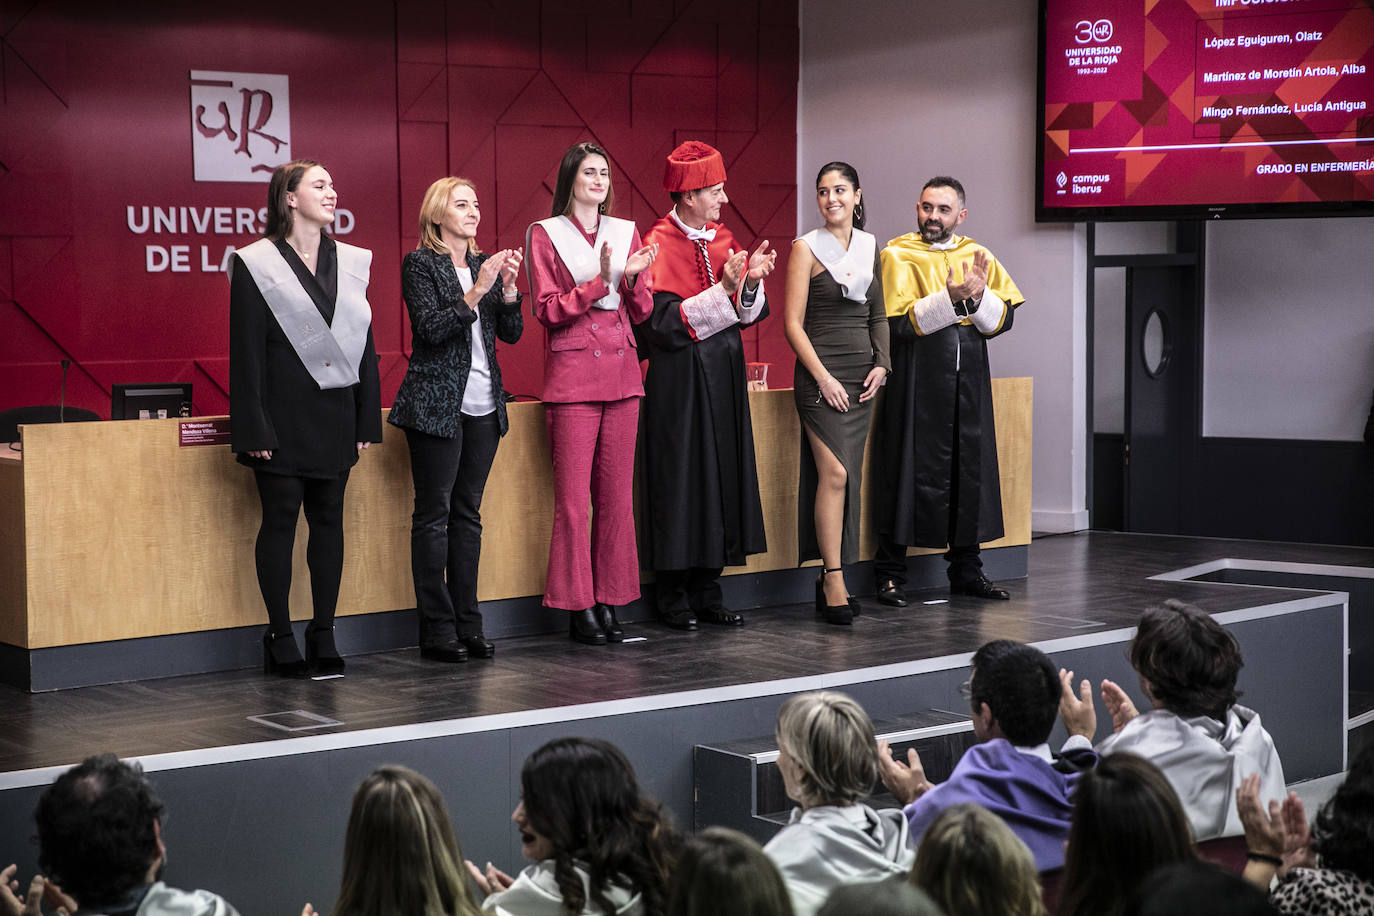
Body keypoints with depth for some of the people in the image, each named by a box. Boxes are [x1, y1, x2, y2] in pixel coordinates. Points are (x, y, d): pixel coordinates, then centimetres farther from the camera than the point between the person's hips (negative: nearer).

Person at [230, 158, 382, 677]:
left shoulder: (351, 262, 11)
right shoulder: (256, 264, -4)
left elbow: (364, 343, 13)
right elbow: (245, 351, -7)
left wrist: (367, 420, 8)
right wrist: (253, 428, -13)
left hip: (336, 414, 5)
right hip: (284, 417, -5)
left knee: (329, 519, 7)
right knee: (280, 520, 1)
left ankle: (324, 635, 14)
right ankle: (280, 639, 8)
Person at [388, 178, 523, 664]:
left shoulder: (486, 264, 13)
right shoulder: (420, 264, -3)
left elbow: (511, 333, 9)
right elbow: (432, 328, -14)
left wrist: (508, 287, -7)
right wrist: (476, 291, -20)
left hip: (483, 405, 6)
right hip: (437, 402, -6)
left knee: (468, 513, 8)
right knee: (433, 514, -3)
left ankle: (468, 622, 12)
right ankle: (436, 629, -1)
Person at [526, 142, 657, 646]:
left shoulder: (626, 232, 14)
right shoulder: (545, 234, 2)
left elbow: (643, 310, 11)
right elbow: (547, 310, -6)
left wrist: (631, 277, -9)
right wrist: (597, 283, -16)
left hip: (622, 374, 4)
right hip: (572, 374, -4)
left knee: (617, 495, 4)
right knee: (572, 497, -6)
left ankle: (610, 602, 10)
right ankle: (578, 608, -1)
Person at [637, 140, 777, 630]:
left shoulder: (722, 239, 11)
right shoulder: (659, 244, -10)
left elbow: (746, 315, 11)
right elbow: (663, 323, -18)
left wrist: (752, 282, -9)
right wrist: (722, 290, -22)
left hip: (723, 374, 7)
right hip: (679, 380, -7)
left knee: (721, 474, 7)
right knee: (680, 478, -3)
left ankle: (706, 590, 15)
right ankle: (673, 595, 6)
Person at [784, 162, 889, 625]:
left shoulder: (871, 248, 13)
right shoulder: (807, 248, -2)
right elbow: (793, 323, -5)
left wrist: (880, 364, 4)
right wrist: (822, 377, -13)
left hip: (862, 373, 5)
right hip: (820, 371, -5)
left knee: (849, 476, 5)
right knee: (834, 472, -15)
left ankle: (830, 575, 12)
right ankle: (833, 581, -13)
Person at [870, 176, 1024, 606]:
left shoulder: (977, 257, 10)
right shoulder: (898, 256, -2)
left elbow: (1003, 320, 2)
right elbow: (902, 322, -13)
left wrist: (978, 295, -16)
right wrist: (951, 298, -23)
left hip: (968, 381, 4)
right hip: (916, 382, -4)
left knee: (969, 471, 8)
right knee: (909, 471, -3)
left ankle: (966, 570, 19)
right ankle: (891, 575, 4)